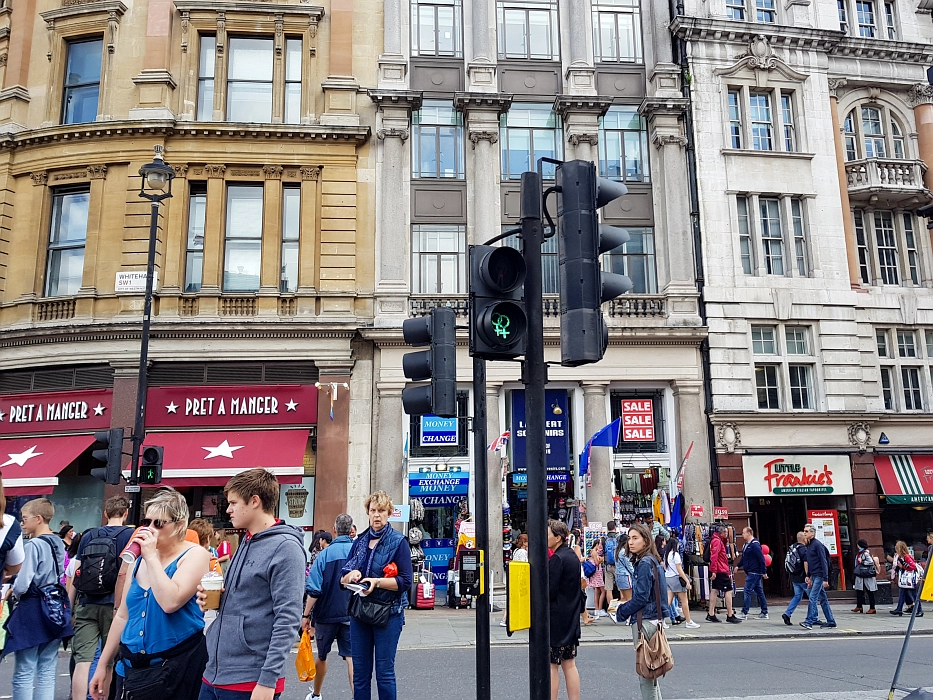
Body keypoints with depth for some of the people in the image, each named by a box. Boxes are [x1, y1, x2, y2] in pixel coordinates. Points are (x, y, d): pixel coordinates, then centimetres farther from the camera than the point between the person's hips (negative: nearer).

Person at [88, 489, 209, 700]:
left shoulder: (195, 555, -10)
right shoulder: (140, 559, 9)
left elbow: (170, 602, -25)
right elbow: (123, 615, 15)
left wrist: (152, 557, -20)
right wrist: (103, 664, 15)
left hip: (178, 664, -6)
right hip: (134, 665, 6)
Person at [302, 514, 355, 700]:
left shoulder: (326, 553, -8)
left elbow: (314, 589, -10)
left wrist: (306, 615, -3)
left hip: (326, 614, 0)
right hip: (351, 615, 0)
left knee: (322, 656, 18)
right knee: (351, 657, 0)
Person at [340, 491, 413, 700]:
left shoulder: (398, 541, -5)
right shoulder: (360, 541, 9)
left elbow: (405, 581, -12)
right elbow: (343, 579, 11)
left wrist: (376, 582, -23)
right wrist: (351, 575, -11)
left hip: (388, 612, -5)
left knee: (384, 671, 1)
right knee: (360, 672, 10)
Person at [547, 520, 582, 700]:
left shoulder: (557, 558, -18)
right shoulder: (572, 555, 10)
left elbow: (549, 592, -20)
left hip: (556, 620, -9)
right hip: (571, 618, 9)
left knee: (551, 665, -1)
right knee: (569, 664, 13)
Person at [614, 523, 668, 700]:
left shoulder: (645, 563, -16)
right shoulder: (652, 561, 12)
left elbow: (641, 597, -19)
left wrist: (622, 612, -6)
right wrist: (624, 607, 11)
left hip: (645, 621, -10)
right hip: (654, 618, 10)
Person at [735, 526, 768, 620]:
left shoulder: (755, 545, -17)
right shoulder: (747, 545, 14)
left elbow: (761, 559, -20)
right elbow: (743, 558, 21)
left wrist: (764, 572, -20)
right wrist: (737, 565, 9)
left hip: (754, 573, -10)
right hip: (751, 573, 10)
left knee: (748, 591, -8)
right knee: (759, 592, 12)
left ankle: (744, 613, -5)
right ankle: (764, 613, 18)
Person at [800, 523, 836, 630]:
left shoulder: (817, 545, -13)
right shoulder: (808, 545, 14)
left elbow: (824, 562, -16)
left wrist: (825, 579, -20)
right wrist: (808, 576, 18)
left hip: (819, 576, -9)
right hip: (814, 576, 9)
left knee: (813, 597, -14)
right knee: (823, 599, 12)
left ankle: (809, 621, -17)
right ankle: (831, 621, 19)